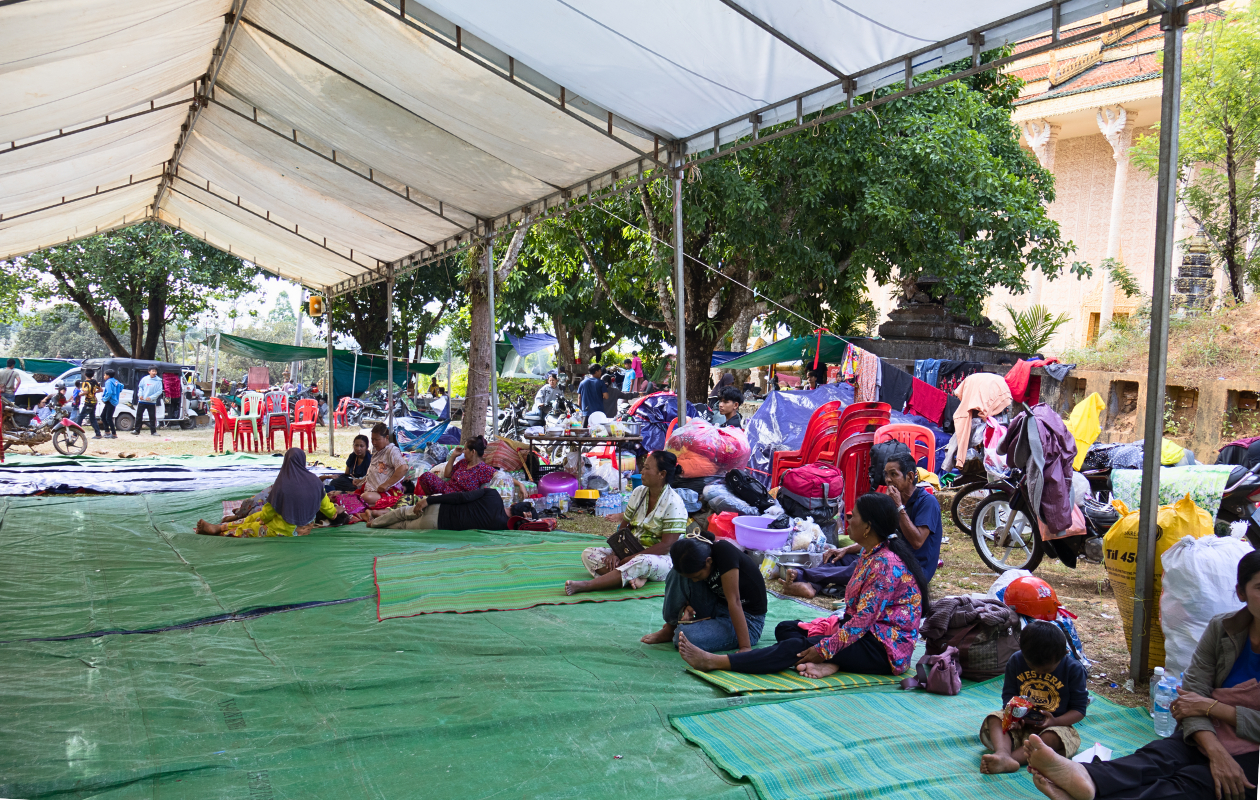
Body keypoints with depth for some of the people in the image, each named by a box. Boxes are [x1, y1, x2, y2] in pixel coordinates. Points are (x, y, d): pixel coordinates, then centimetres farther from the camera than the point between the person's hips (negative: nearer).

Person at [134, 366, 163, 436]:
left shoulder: (158, 381, -4)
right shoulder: (144, 379, 2)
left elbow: (159, 391, -7)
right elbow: (140, 387, 10)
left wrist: (151, 397, -15)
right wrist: (140, 394, -7)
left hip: (152, 402, -2)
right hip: (142, 401, 2)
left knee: (152, 417, 1)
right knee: (139, 415, 5)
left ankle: (153, 431, 9)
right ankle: (137, 430, 13)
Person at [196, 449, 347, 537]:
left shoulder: (282, 484, -19)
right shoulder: (313, 480, -8)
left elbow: (269, 510, -6)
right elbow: (324, 503, 7)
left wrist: (263, 517, 16)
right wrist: (334, 514, 26)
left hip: (287, 529, -6)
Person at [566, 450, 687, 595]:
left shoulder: (673, 503, -15)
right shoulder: (638, 493, 6)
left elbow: (666, 545, -20)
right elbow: (624, 527, 8)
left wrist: (627, 559, -22)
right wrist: (616, 553, -13)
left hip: (663, 560, -7)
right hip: (631, 553, 8)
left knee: (643, 562, -42)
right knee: (589, 553, -10)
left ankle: (586, 585, -44)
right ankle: (633, 577, -34)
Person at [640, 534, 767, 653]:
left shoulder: (724, 552, -26)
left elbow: (734, 601, -30)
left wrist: (746, 647, -33)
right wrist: (688, 607, -17)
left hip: (746, 619, -7)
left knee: (685, 636, -30)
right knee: (678, 574, -12)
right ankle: (670, 627, -2)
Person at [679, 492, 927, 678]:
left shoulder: (886, 564, -22)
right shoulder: (871, 553, 10)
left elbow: (862, 621, -24)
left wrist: (823, 649, -23)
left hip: (884, 647, -10)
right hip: (865, 632, 10)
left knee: (797, 646, -23)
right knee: (785, 629, 2)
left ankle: (713, 662, -25)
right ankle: (829, 664, -24)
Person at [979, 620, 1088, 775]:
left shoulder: (1073, 669, -9)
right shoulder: (1016, 661, -2)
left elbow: (1079, 709, -5)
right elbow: (1008, 695, 4)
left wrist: (1055, 722, -23)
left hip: (1057, 726, -3)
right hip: (1020, 723, 3)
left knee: (1051, 737, -37)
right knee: (994, 719, -24)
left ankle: (1009, 760, -48)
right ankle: (1003, 754, -51)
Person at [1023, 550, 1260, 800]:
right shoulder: (1221, 628, 3)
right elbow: (1193, 691, -6)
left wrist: (1210, 706, -13)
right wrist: (1216, 752, -20)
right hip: (1211, 736, 5)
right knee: (1158, 755, -27)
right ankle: (1085, 777, -60)